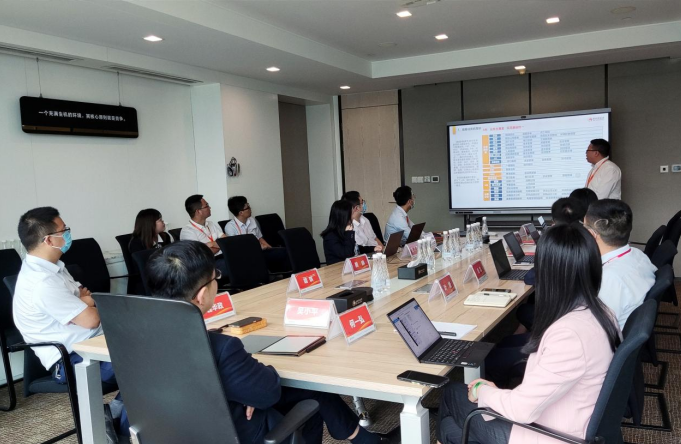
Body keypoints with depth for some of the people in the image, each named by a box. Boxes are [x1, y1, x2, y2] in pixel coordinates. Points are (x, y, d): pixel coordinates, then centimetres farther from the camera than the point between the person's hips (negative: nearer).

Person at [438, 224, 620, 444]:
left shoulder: (569, 335, -33)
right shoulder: (596, 312, -3)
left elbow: (522, 409, -27)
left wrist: (483, 391, -8)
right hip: (558, 423, 8)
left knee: (453, 394, 10)